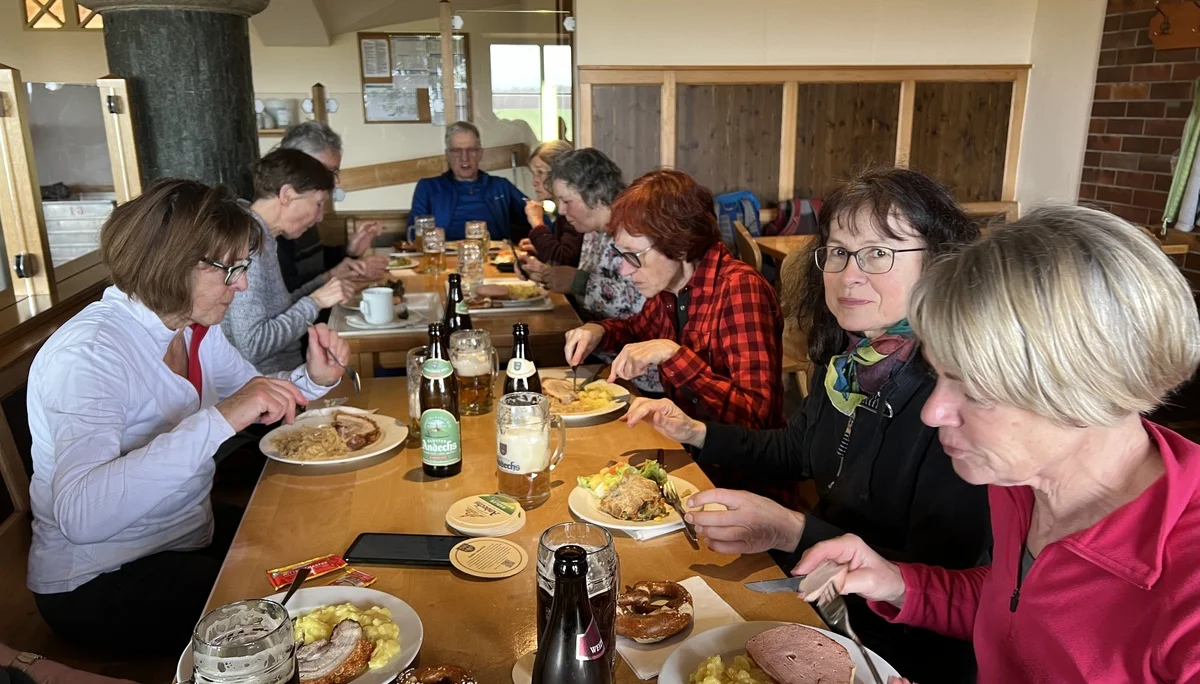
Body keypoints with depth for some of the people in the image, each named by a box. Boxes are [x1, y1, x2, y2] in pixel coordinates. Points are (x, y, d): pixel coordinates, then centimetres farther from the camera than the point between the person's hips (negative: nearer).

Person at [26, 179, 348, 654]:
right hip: (96, 585, -8)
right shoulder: (88, 354, -27)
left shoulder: (196, 328, -2)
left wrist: (312, 378, -10)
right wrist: (220, 419, -47)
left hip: (190, 536, 8)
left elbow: (251, 394, 13)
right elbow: (80, 515, -41)